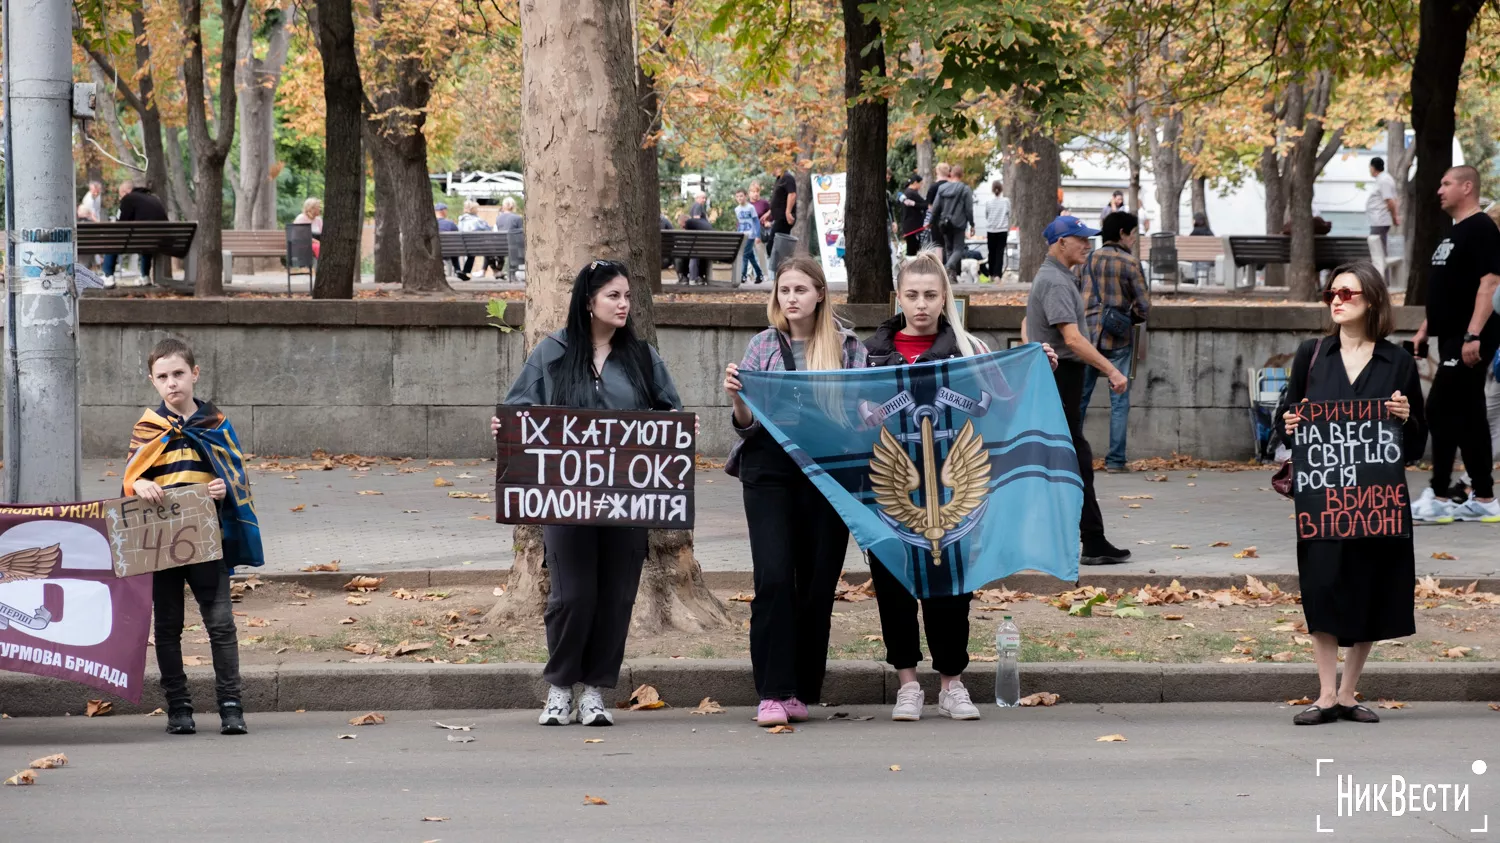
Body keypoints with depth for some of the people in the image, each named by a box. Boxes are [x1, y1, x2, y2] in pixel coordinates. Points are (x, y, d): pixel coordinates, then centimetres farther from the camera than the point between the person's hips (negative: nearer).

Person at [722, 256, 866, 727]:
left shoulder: (848, 347, 6)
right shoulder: (764, 346, 8)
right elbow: (747, 423, 7)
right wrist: (736, 397, -13)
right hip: (770, 470, -1)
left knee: (818, 583, 1)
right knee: (774, 578, -12)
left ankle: (802, 692, 12)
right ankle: (774, 693, -9)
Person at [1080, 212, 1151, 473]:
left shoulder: (1089, 260, 4)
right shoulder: (1130, 263, -6)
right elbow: (1144, 306, -7)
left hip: (1088, 333, 3)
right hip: (1119, 338, -3)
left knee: (1080, 396, 9)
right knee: (1119, 401, 3)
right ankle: (1115, 459, 0)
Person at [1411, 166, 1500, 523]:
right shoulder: (1455, 233, 19)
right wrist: (1424, 330, 22)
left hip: (1469, 341, -10)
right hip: (1453, 339, 10)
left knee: (1441, 410, -11)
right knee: (1467, 417, 9)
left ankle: (1438, 498, -9)